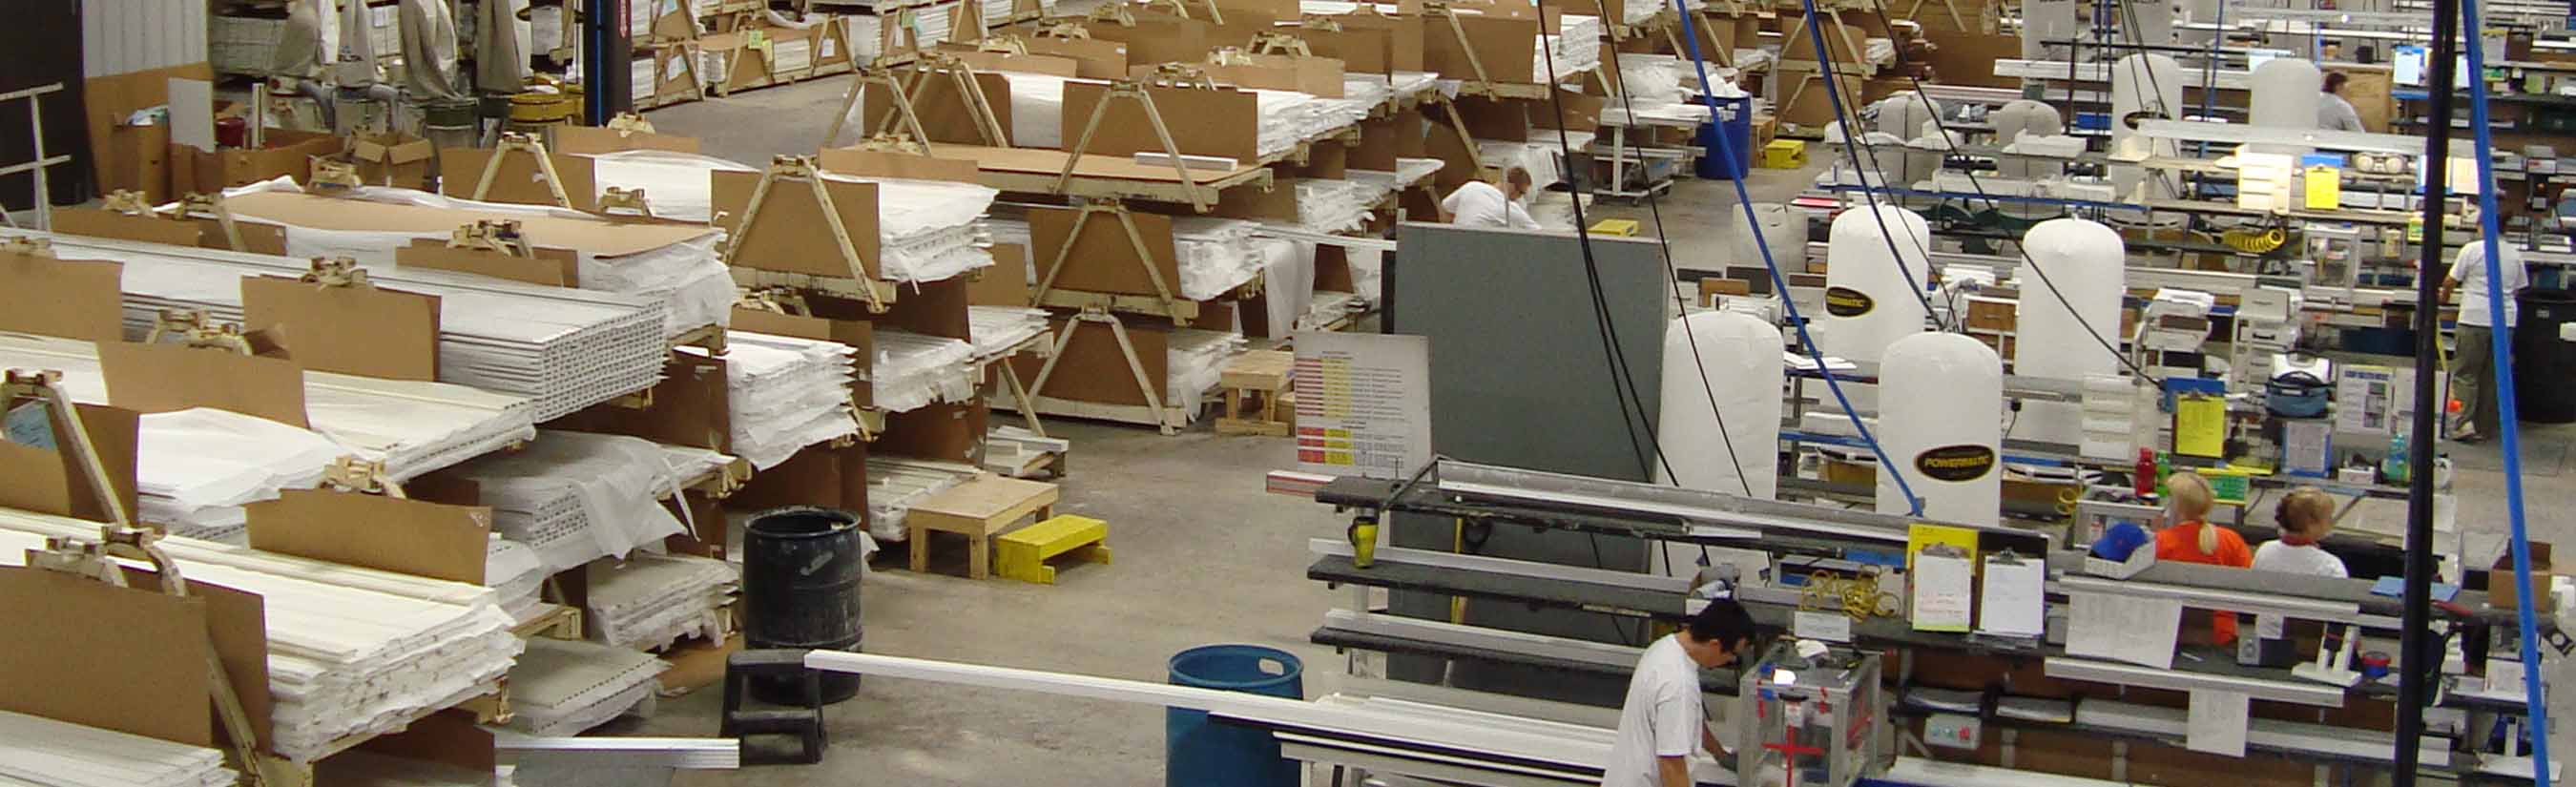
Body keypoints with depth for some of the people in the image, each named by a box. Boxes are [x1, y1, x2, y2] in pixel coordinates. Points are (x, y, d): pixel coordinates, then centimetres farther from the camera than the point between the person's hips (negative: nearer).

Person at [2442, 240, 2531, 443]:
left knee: (2465, 373, 1)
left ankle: (2465, 422, -13)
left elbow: (2450, 282, -3)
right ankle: (2486, 428, 14)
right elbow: (2519, 287, 16)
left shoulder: (2472, 250, -8)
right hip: (2505, 320, 4)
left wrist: (2445, 296, 18)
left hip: (2475, 319, -4)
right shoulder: (2515, 255, 7)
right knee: (2492, 376, 10)